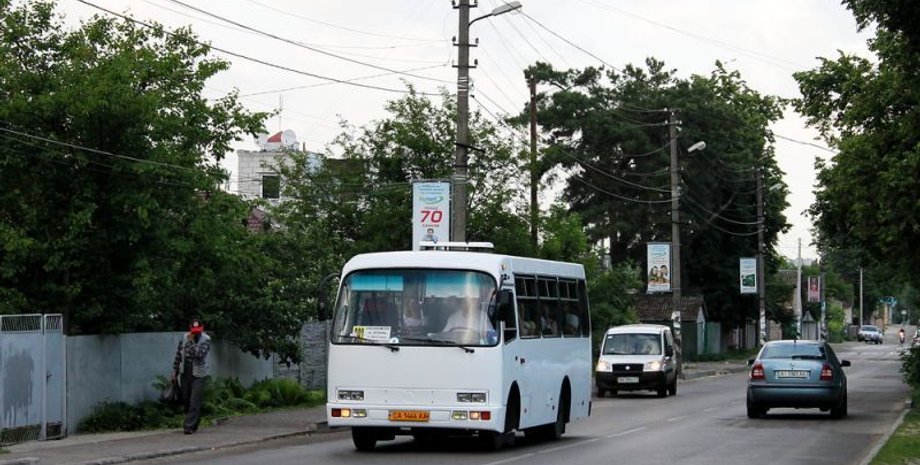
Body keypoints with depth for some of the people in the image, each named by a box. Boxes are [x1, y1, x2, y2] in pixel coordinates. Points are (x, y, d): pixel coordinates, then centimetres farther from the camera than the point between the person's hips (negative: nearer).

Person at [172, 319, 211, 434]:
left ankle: (189, 426, -7)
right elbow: (178, 355, 10)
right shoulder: (184, 338, 2)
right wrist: (175, 371, 9)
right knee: (186, 401, 13)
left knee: (194, 402, -9)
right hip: (185, 373, 5)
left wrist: (191, 342, -24)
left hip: (199, 375, -5)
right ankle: (194, 419, 34)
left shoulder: (206, 340, -11)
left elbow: (200, 354, -26)